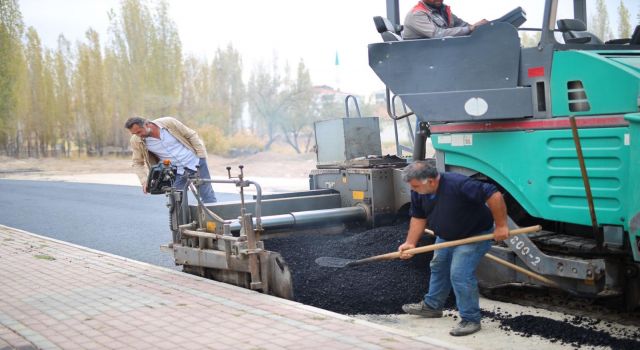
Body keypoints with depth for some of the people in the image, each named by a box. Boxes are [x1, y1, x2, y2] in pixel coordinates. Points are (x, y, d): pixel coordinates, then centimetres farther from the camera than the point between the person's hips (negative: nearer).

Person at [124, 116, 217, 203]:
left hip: (195, 163, -1)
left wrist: (201, 156, -8)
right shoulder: (136, 141, -11)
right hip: (175, 173, 1)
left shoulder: (168, 123, -16)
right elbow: (137, 162, 3)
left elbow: (192, 135, -5)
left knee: (209, 199, 2)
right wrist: (144, 180, -10)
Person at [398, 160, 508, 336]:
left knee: (460, 275, -16)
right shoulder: (419, 192, -14)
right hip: (446, 236, 8)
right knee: (438, 268, 20)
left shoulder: (458, 184, -39)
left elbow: (494, 195, -39)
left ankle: (471, 320, -3)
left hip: (474, 236, -8)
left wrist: (501, 226, -32)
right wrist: (410, 243, -11)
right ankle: (432, 306, 40)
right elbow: (418, 217, -1)